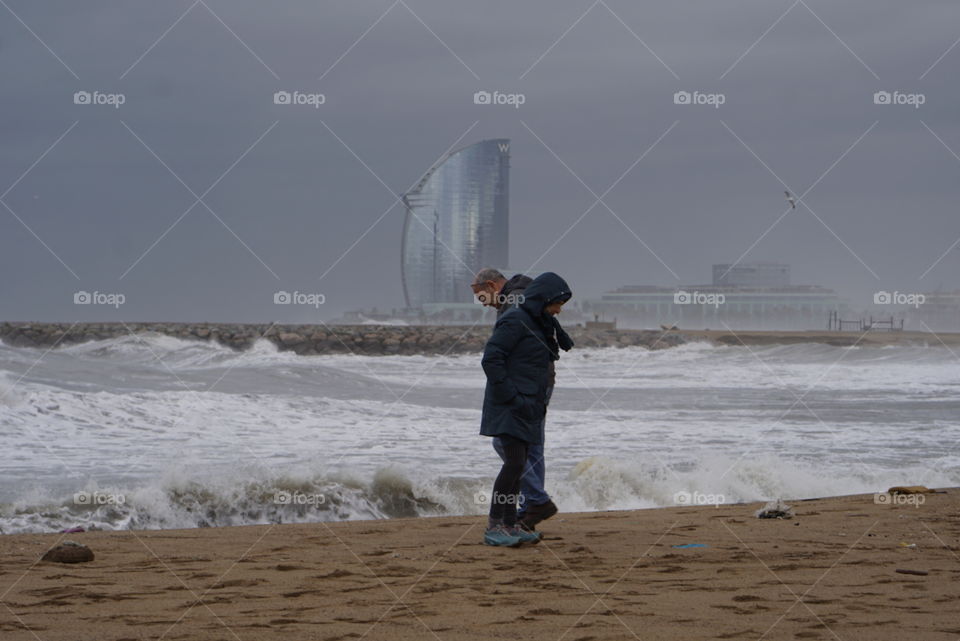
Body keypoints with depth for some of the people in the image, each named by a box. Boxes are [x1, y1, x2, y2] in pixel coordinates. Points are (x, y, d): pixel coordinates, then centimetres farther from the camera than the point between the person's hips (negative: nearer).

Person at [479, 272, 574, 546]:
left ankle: (510, 525, 13)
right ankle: (493, 526, -11)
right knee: (515, 462, -14)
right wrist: (511, 396, -19)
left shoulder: (544, 324, 16)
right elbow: (491, 359, -18)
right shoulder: (515, 321, -13)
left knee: (517, 465, 9)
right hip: (509, 409, -9)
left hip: (527, 408, 9)